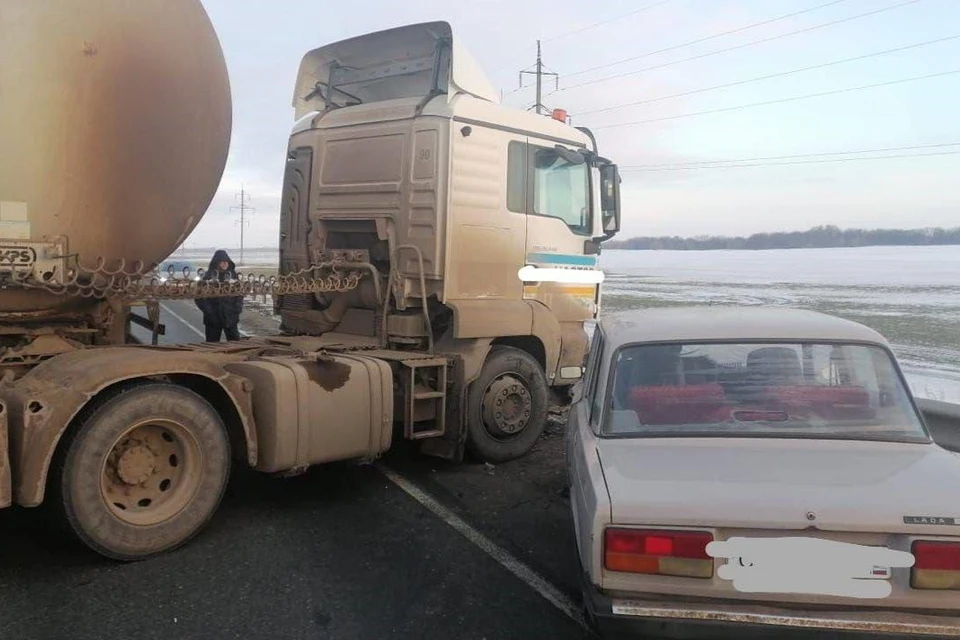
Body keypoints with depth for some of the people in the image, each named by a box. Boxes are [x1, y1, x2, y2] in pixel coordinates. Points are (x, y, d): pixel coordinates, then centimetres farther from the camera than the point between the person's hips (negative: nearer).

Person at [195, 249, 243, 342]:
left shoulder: (233, 275, 4)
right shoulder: (208, 276, -2)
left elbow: (240, 294, 10)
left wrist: (237, 309, -2)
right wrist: (208, 310, -10)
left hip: (230, 317, 1)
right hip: (213, 318, -1)